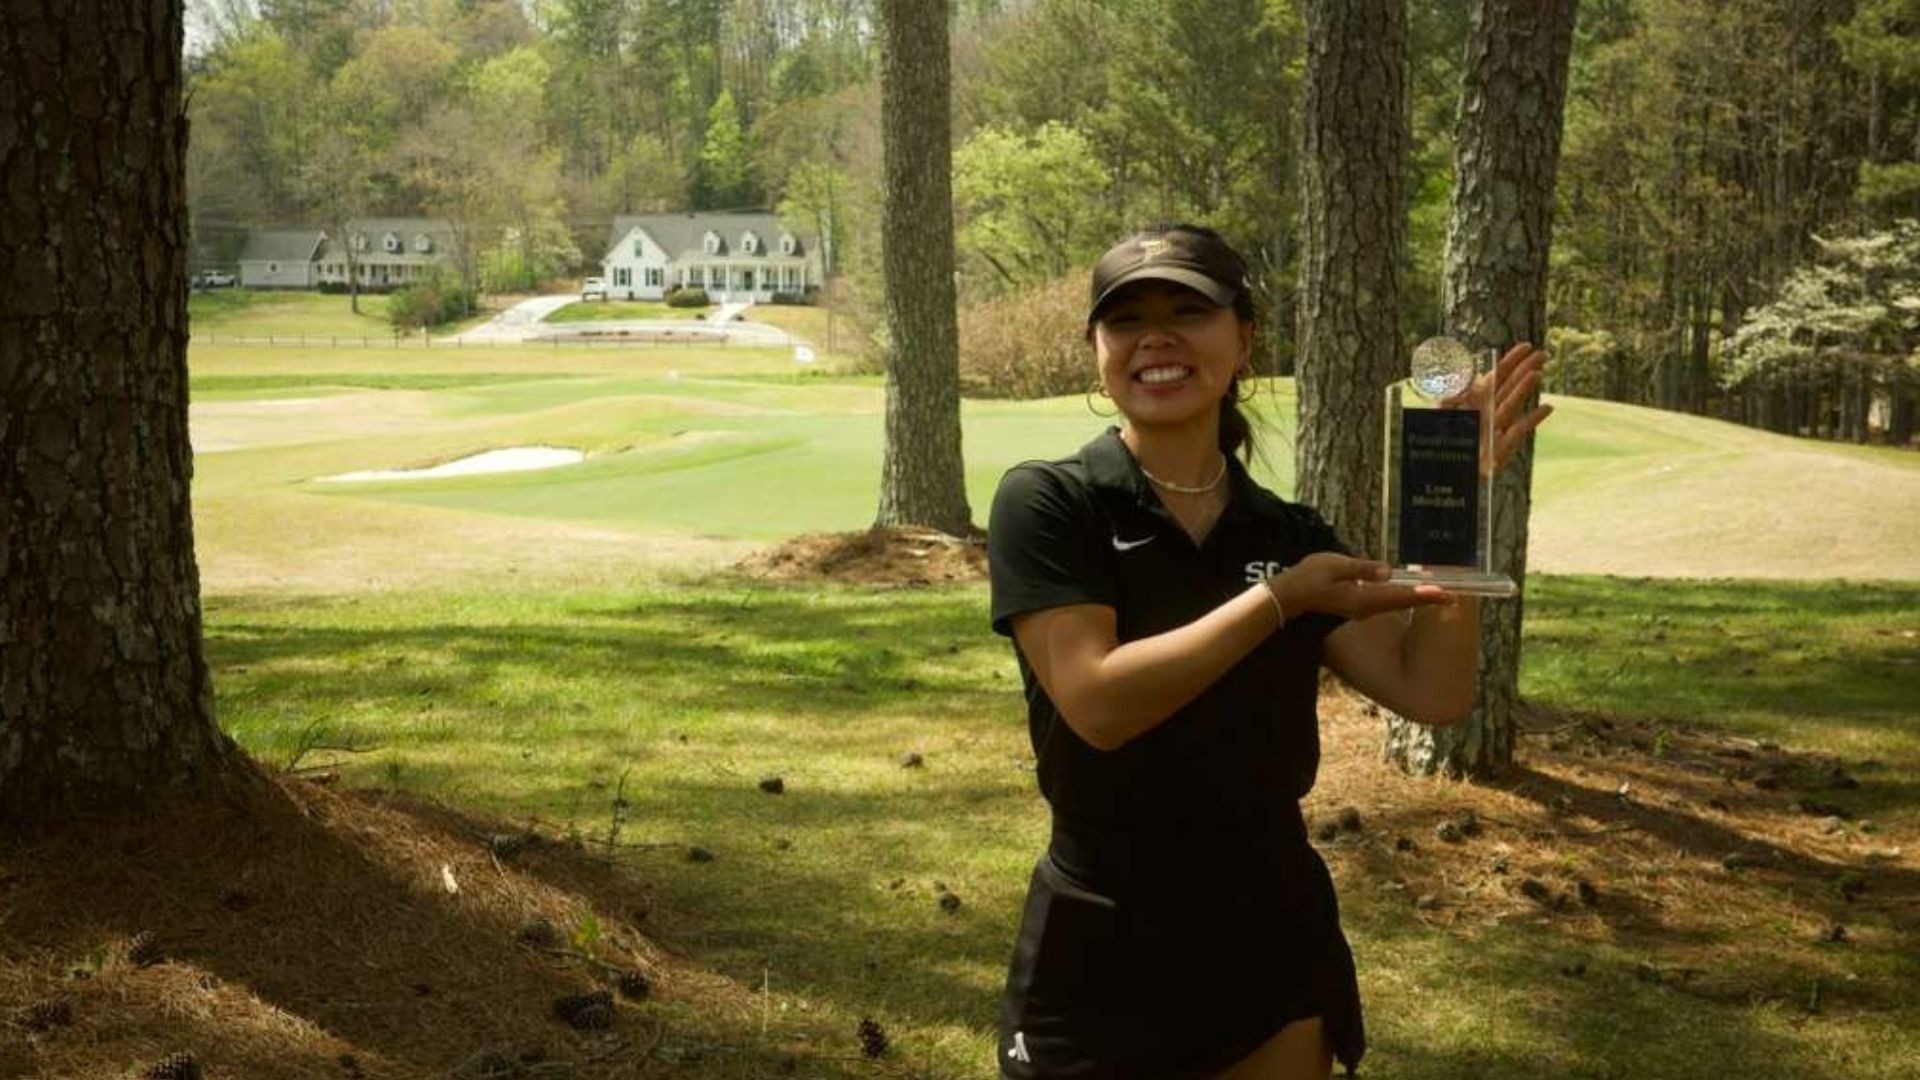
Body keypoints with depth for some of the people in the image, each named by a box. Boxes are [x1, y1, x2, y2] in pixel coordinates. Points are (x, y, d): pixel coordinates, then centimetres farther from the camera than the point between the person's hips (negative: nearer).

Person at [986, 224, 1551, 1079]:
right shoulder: (1046, 503, -9)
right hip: (1102, 956, -4)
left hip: (1273, 946, 4)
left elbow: (1434, 692, -5)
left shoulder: (1289, 534, 4)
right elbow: (1097, 701, -21)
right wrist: (1285, 598, -20)